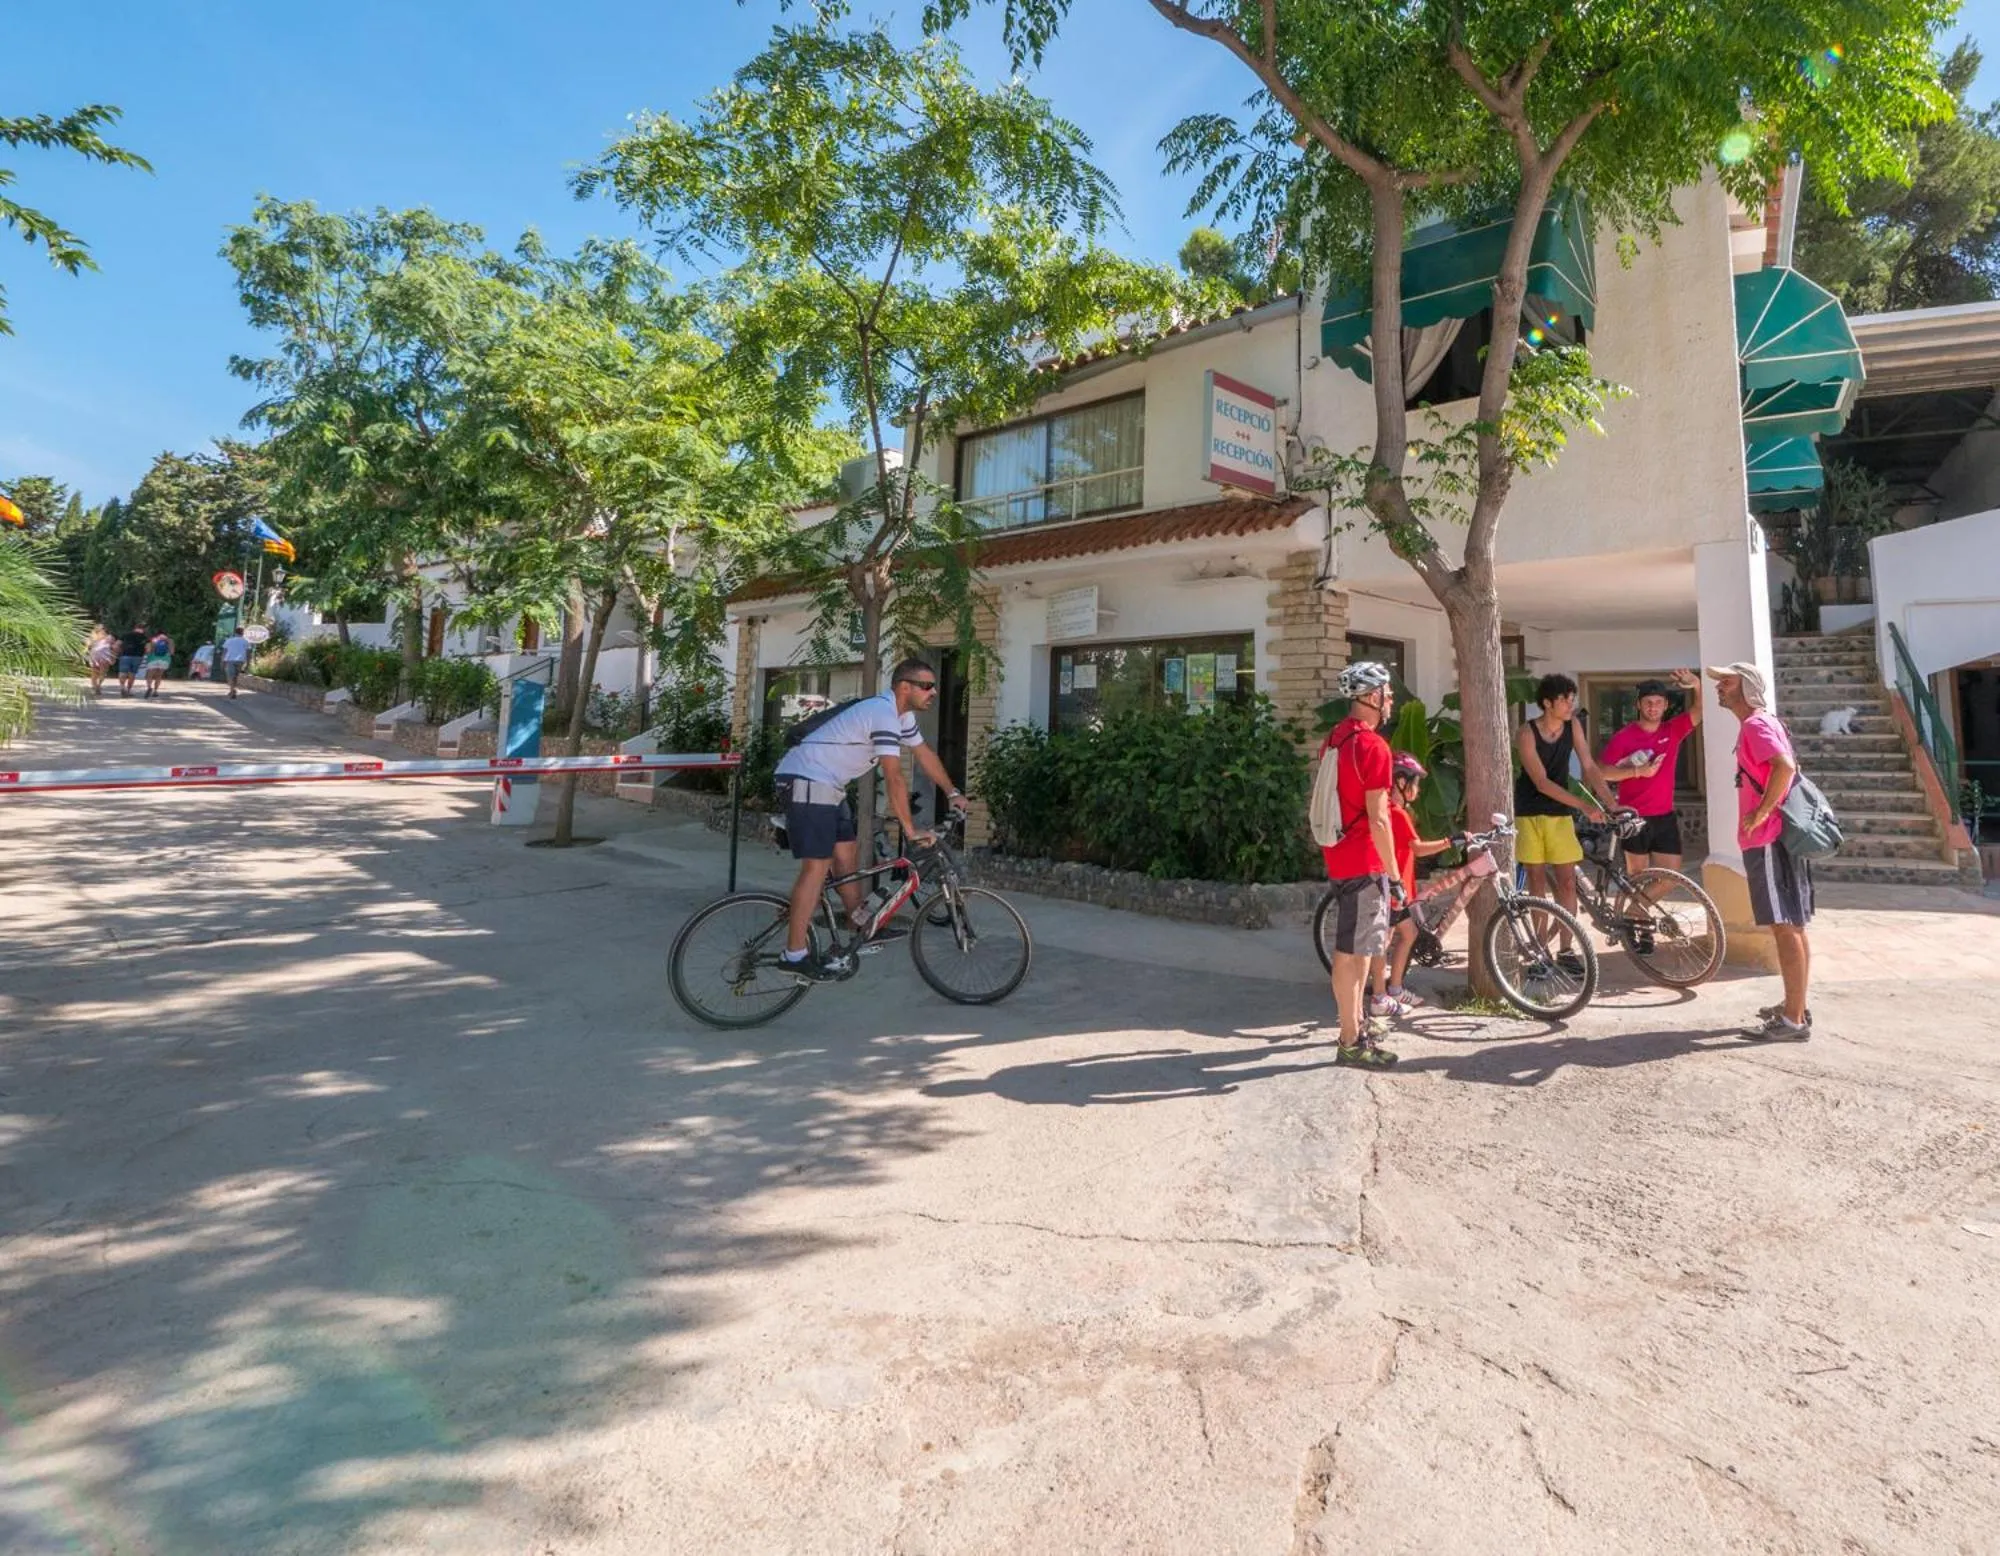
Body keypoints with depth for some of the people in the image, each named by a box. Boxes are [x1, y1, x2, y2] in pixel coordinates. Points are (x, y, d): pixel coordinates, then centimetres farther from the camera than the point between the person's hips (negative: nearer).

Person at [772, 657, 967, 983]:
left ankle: (862, 924, 29)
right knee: (817, 866, -13)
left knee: (848, 853, 15)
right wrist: (911, 831, -24)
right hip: (806, 782, -10)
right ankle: (796, 955, -10)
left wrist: (952, 793, 20)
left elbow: (924, 753, 21)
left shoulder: (901, 714, 9)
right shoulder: (883, 714, -23)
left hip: (828, 786, 10)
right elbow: (894, 778, -26)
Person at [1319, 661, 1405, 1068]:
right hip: (1364, 862, -9)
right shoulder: (1373, 745, -17)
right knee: (1353, 953, -2)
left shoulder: (1334, 739, 11)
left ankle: (1355, 1020, 33)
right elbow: (1378, 819, -20)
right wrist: (1394, 875, -15)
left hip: (1340, 857, 9)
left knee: (1350, 949, 19)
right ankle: (1352, 1042, 6)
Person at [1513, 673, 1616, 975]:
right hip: (1530, 812, -4)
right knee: (1537, 882, 1)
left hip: (1560, 813, 4)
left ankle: (1565, 950, 9)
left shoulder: (1572, 726, -2)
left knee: (1567, 881, 1)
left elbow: (1590, 768, -3)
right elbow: (1542, 782, -20)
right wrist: (1584, 805, -26)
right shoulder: (1527, 733, -16)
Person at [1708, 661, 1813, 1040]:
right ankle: (1795, 1005, 25)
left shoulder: (1755, 724, -14)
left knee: (1785, 927, -7)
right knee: (1792, 927, 15)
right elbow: (1788, 768, 26)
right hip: (1779, 837, 11)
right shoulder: (1761, 723, 18)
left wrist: (1761, 812, -23)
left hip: (1769, 840, -11)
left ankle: (1794, 1020, -3)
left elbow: (1785, 766, -30)